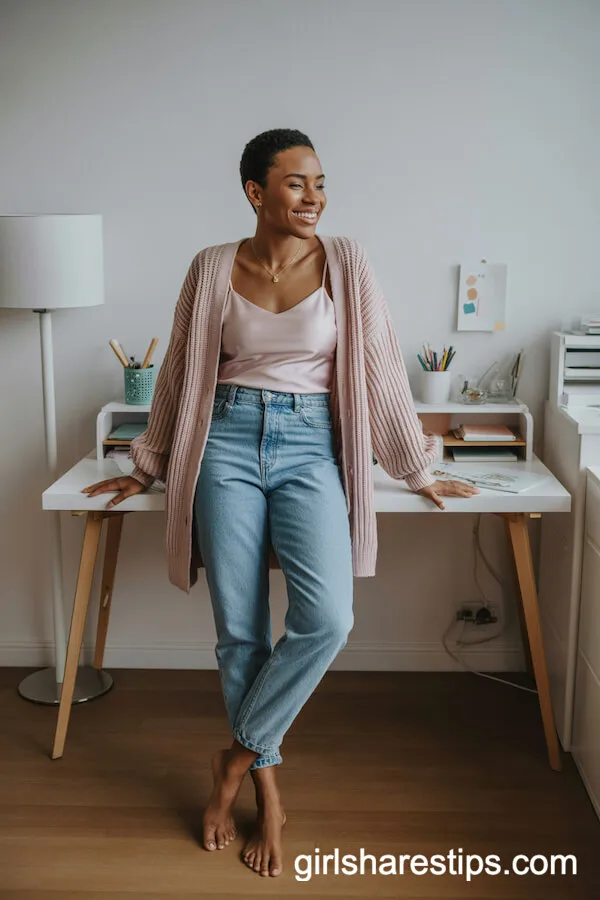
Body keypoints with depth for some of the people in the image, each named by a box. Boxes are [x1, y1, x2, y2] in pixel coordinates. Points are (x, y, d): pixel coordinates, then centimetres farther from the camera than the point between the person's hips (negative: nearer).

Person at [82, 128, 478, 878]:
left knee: (325, 617, -19)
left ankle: (239, 755, 4)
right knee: (239, 630, 0)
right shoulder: (213, 269, 4)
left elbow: (379, 367, 5)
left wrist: (417, 471, 8)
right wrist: (149, 467, 18)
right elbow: (179, 372, 13)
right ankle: (268, 789, 19)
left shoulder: (343, 263, 2)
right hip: (228, 443, 1)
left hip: (310, 448, 0)